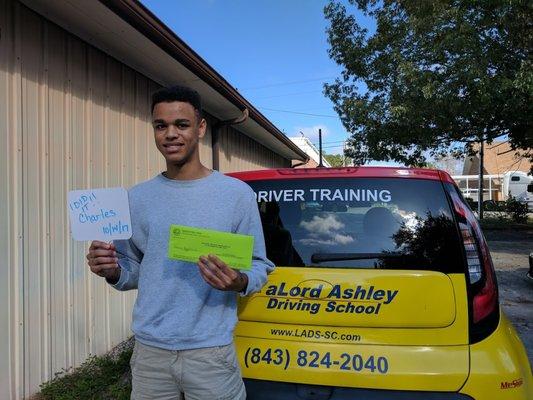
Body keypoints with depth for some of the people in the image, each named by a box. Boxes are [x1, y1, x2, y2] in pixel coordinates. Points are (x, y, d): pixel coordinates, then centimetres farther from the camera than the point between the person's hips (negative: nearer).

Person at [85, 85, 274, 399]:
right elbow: (133, 270, 11)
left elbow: (260, 266, -2)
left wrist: (240, 282, -22)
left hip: (211, 351, -3)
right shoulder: (138, 198, 5)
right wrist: (114, 271, -10)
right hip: (149, 350, 3)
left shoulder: (237, 194, -5)